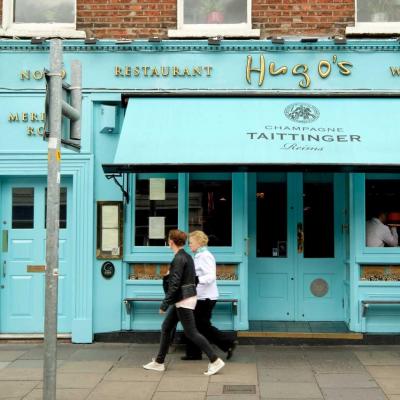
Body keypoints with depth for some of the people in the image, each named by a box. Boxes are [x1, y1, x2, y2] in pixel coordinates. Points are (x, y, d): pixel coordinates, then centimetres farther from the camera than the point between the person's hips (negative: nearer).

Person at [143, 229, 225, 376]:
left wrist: (164, 305, -17)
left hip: (183, 300, -10)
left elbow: (175, 285, -22)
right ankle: (159, 362, 21)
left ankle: (215, 361, -1)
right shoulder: (187, 256, 11)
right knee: (166, 328, 14)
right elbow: (192, 279, 16)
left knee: (191, 332, -5)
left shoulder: (179, 258, -17)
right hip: (188, 297, 10)